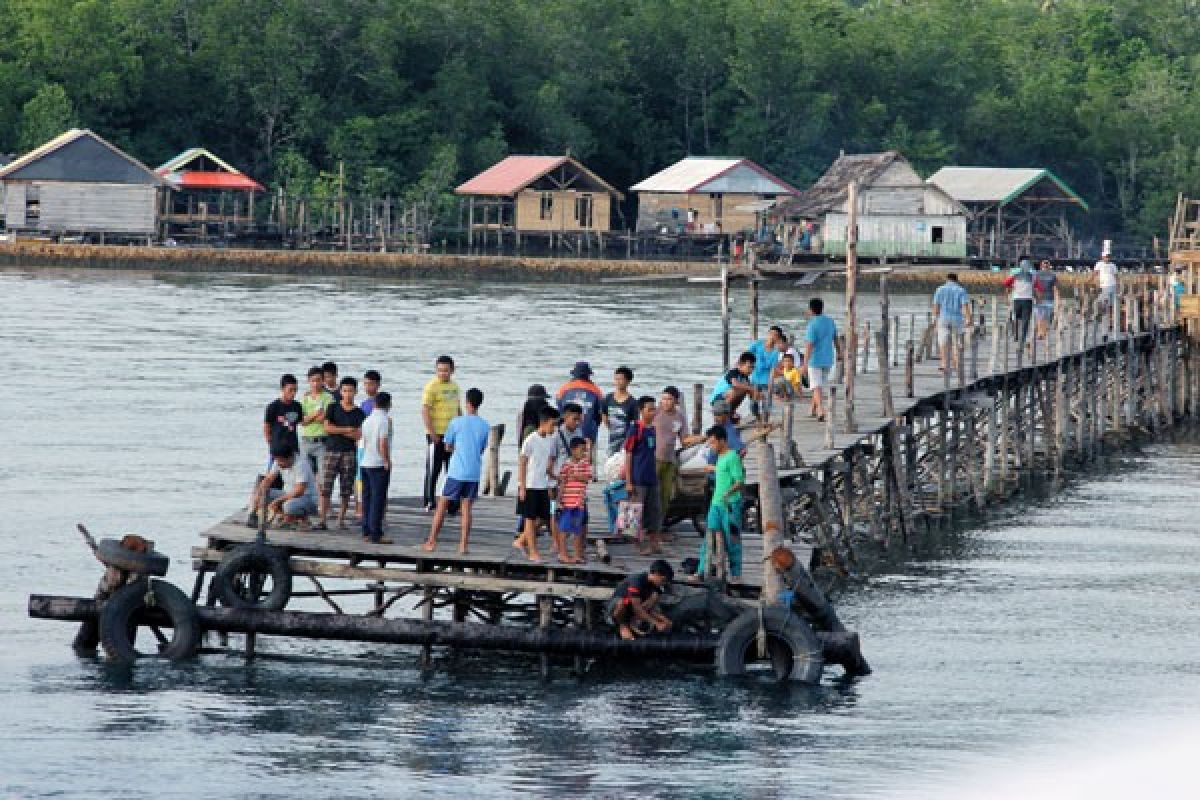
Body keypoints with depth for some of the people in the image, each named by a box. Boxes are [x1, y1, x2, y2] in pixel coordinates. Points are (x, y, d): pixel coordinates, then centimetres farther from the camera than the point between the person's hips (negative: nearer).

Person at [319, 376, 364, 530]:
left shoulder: (359, 413, 6)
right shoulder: (333, 408, 8)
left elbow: (358, 435, -4)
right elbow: (327, 428, -3)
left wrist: (336, 430, -6)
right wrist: (346, 430, -7)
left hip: (349, 453, 0)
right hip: (331, 450, 0)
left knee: (346, 490, 0)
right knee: (325, 487, -6)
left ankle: (341, 520, 8)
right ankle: (322, 520, -5)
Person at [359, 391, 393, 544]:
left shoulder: (368, 420, 12)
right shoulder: (385, 420, -11)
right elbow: (383, 444, -18)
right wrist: (387, 461, -10)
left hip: (365, 463, 7)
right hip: (379, 464, -7)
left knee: (368, 498, 12)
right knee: (378, 500, -6)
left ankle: (367, 532, 15)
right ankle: (376, 534, -8)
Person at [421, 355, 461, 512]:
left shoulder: (454, 386, 12)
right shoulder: (432, 386, -10)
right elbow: (425, 411, -15)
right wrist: (432, 434, -20)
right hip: (436, 435, -7)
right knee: (433, 470, -1)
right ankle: (429, 503, 6)